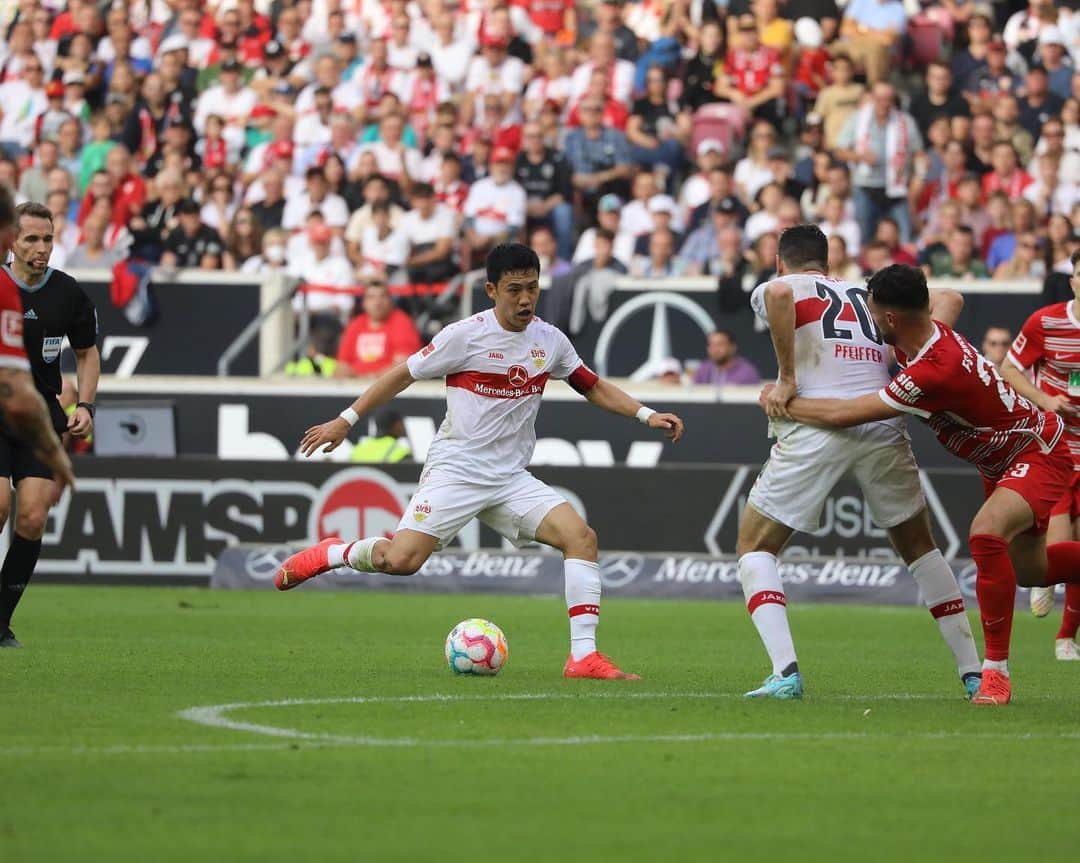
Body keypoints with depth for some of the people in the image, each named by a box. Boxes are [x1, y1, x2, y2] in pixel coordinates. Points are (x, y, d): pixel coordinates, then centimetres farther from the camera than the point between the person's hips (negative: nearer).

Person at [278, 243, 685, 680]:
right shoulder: (467, 335, -9)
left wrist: (647, 415, 6)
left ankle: (583, 656, -16)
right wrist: (345, 421, 0)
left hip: (511, 478, 5)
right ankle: (330, 554, 11)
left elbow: (594, 387, 20)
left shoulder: (550, 340, 6)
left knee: (582, 536, -15)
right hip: (455, 468, -5)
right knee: (400, 560, -21)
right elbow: (403, 374, 0)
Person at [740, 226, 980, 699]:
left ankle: (785, 671, -10)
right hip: (884, 427, 4)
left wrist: (786, 378, -9)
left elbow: (780, 293, -13)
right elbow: (948, 299, 19)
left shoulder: (778, 287, 13)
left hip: (817, 423, -4)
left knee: (754, 547, 9)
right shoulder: (871, 296, 28)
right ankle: (974, 673, 20)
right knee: (919, 548, 23)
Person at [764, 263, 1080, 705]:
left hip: (1039, 453, -10)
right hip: (1000, 458, 10)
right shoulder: (933, 334, -10)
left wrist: (783, 403, -15)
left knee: (987, 532, -34)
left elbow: (845, 415, -32)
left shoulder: (936, 372, -37)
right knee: (1026, 569, 20)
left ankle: (996, 670, -26)